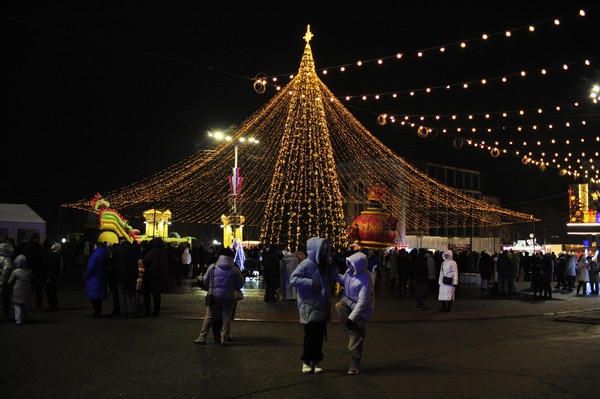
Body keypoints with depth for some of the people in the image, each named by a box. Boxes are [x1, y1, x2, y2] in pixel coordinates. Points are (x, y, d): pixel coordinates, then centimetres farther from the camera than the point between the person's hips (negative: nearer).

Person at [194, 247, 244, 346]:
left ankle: (202, 338, 8)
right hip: (229, 297, 0)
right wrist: (234, 289, 26)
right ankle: (224, 339, 6)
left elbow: (205, 281, 6)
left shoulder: (212, 267, 0)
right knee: (226, 318, 7)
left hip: (214, 295, 1)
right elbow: (240, 284, 6)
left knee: (209, 317, 8)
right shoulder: (235, 269, -1)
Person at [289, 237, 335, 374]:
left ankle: (316, 361, 17)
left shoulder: (323, 265, 13)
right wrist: (310, 283, -26)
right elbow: (293, 278, -17)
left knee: (320, 334, 8)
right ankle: (306, 361, 11)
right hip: (310, 307, -7)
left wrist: (334, 272, 1)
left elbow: (331, 279, 21)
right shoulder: (306, 264, -11)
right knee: (311, 334, -4)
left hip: (322, 307, 7)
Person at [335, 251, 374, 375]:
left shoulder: (365, 281, -30)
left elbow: (362, 302, -28)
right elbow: (344, 280, 14)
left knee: (358, 334, -3)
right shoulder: (350, 270, -10)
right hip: (348, 300, 6)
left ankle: (355, 363, 14)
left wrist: (352, 318, -28)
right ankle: (354, 335, -17)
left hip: (361, 308, -6)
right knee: (339, 306, -29)